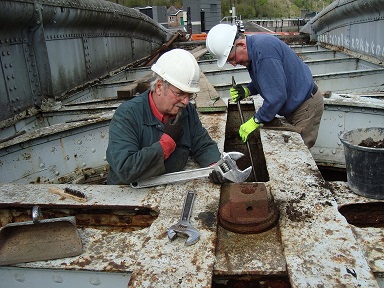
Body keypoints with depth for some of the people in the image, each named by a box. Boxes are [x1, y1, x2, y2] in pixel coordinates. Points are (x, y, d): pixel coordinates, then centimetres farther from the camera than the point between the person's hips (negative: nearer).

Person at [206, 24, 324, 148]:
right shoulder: (253, 46, 3)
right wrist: (247, 90, 0)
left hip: (306, 107, -9)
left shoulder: (263, 50, -28)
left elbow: (277, 96, -29)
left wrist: (256, 121, -19)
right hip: (295, 105, 9)